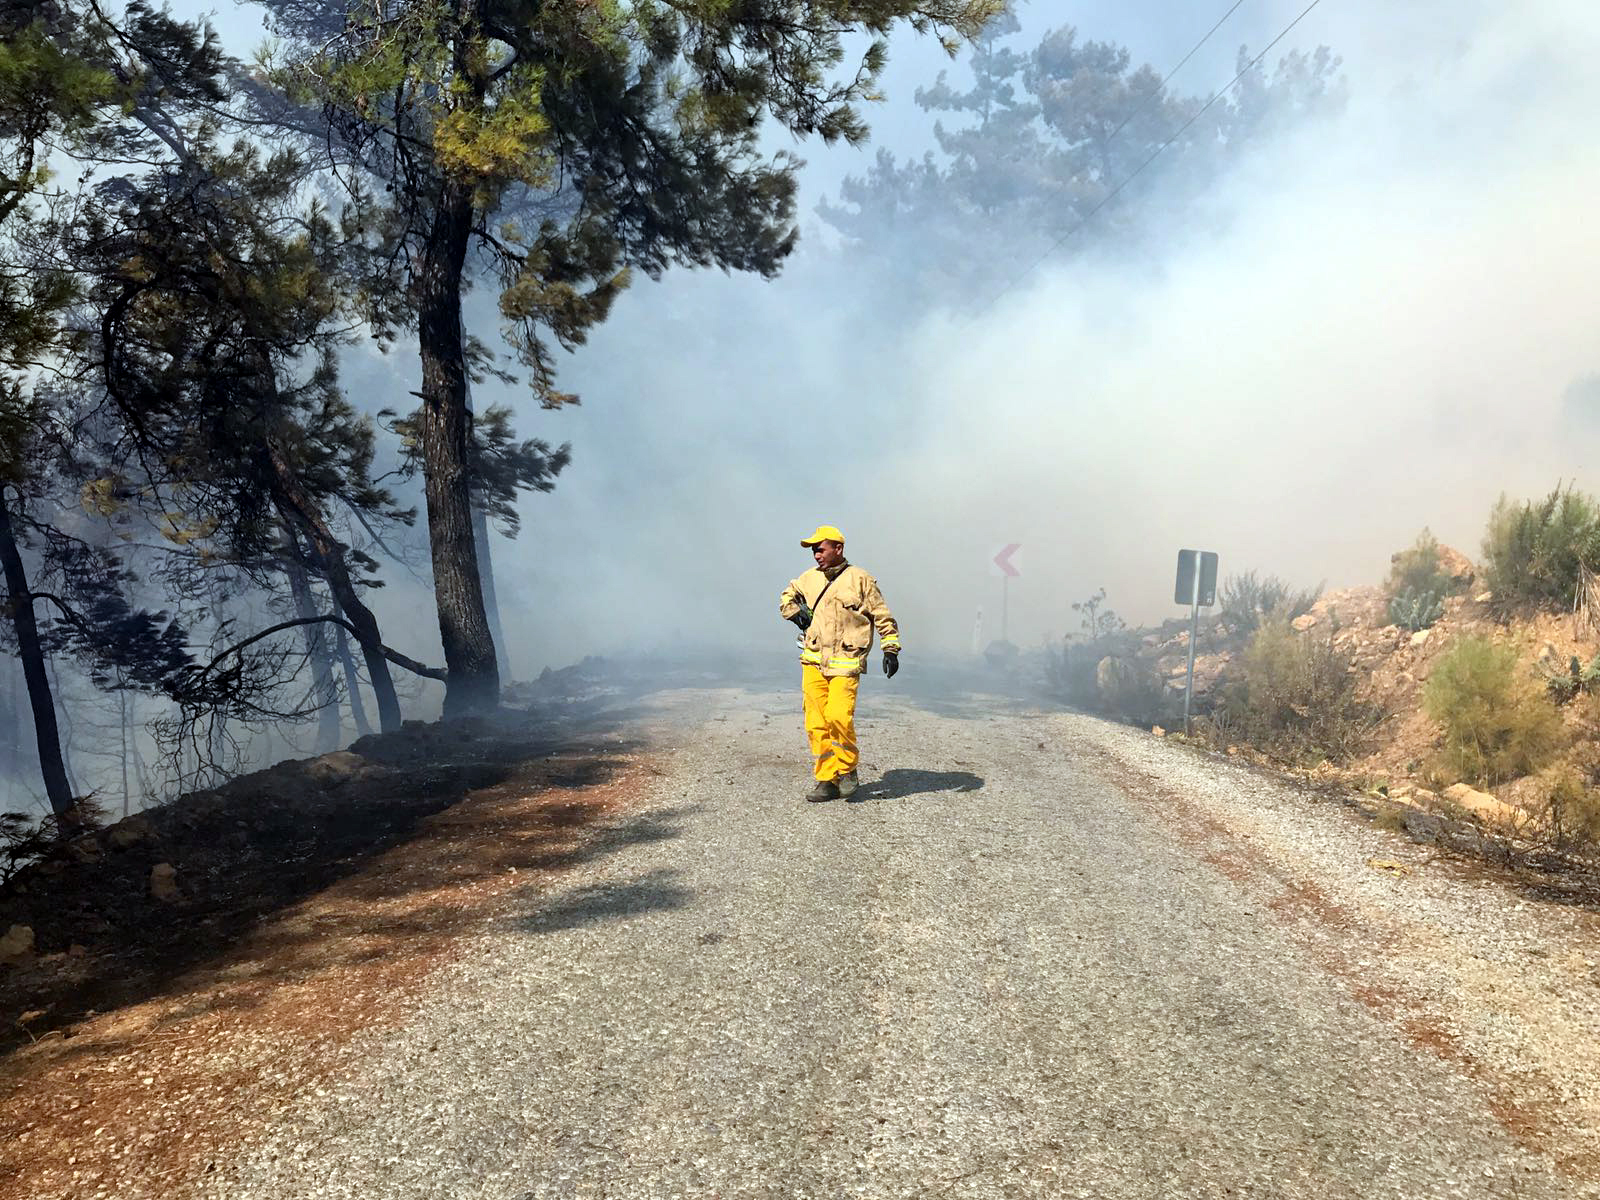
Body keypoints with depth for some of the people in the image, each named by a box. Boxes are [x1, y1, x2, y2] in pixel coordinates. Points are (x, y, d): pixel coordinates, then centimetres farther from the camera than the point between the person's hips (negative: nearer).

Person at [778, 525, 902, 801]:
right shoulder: (810, 578, 12)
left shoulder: (860, 579, -1)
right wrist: (795, 612, 12)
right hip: (813, 662, 5)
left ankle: (848, 770, 4)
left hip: (845, 664, -5)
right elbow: (787, 596, 32)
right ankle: (827, 781, 11)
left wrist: (891, 649, -3)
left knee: (838, 716, -19)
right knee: (816, 724, 1)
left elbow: (883, 616, 3)